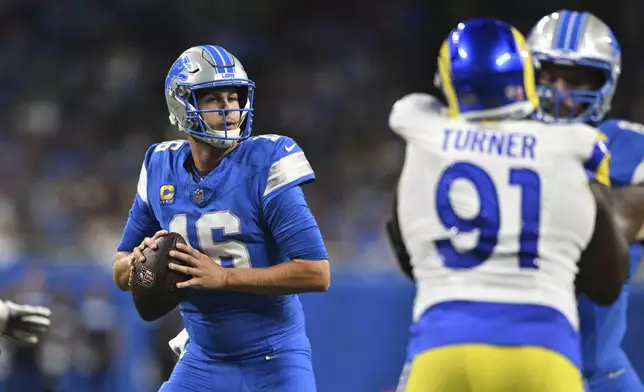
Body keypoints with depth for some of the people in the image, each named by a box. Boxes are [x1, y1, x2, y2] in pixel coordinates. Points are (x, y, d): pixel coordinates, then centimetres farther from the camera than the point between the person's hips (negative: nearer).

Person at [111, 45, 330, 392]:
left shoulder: (264, 166, -15)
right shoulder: (161, 170, 1)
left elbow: (316, 272, -21)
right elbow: (121, 272, 12)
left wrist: (222, 276, -23)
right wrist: (141, 260, -12)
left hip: (272, 363, -4)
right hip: (203, 361, 5)